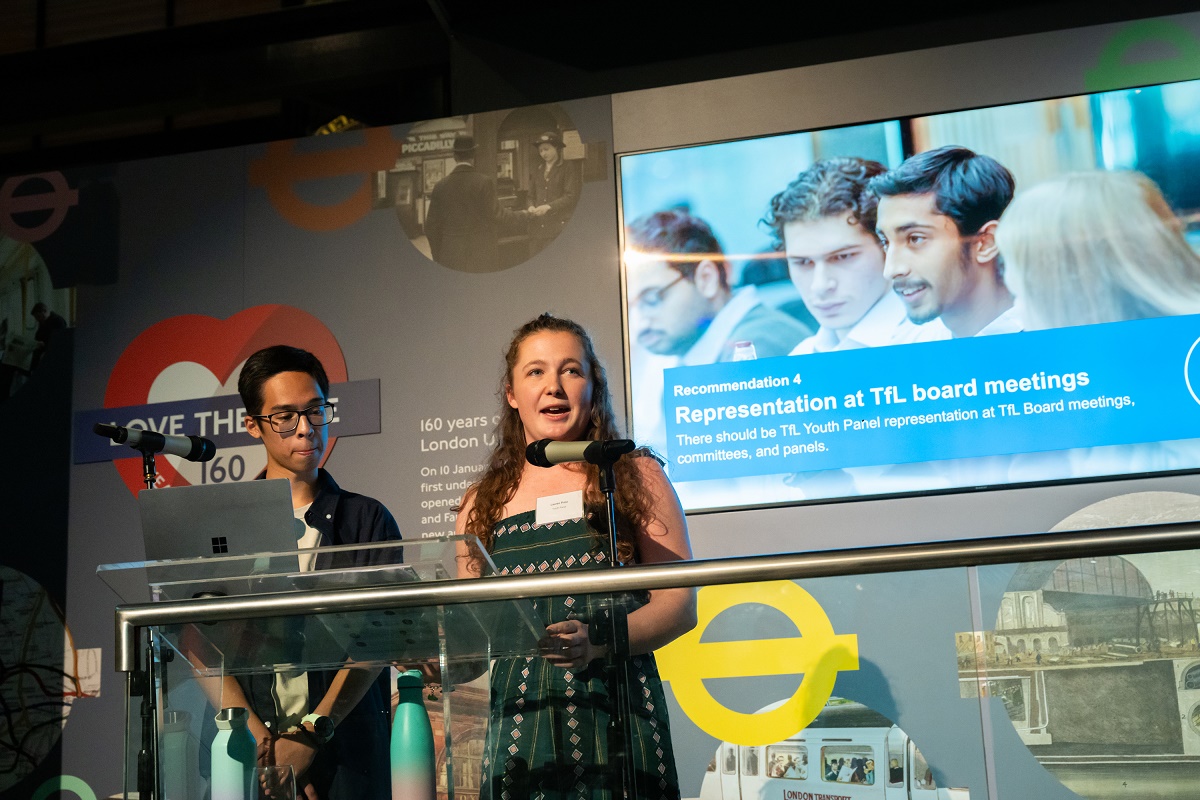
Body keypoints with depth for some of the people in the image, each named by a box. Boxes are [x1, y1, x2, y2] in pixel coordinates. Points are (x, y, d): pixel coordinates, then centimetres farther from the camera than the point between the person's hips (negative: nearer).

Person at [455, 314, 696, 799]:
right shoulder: (482, 505, 13)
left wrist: (595, 642, -17)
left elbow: (679, 604, 0)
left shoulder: (634, 476, 6)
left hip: (615, 714, -2)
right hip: (518, 720, 2)